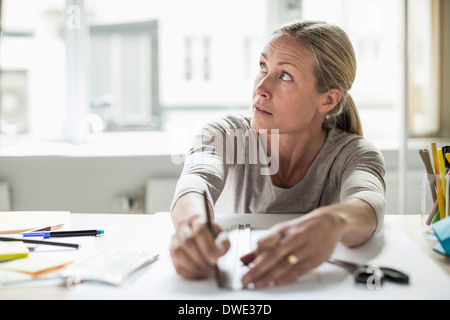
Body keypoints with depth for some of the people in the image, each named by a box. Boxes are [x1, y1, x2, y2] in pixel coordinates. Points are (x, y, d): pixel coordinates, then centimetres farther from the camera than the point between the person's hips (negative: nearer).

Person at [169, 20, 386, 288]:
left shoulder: (354, 154, -7)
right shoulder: (224, 135, -4)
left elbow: (370, 204, -28)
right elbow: (198, 181, -24)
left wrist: (333, 221, -51)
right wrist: (192, 221, -47)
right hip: (236, 284, 1)